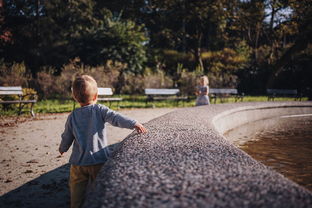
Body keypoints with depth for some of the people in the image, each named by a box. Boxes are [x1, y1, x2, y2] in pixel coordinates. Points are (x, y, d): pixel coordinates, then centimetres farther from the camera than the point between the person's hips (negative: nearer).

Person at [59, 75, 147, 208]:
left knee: (77, 195, 13)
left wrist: (62, 149, 28)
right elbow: (115, 118, -23)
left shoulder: (72, 116, 1)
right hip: (99, 159, -2)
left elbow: (67, 138, 8)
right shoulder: (99, 110, -7)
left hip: (78, 162, 2)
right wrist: (134, 124, -30)